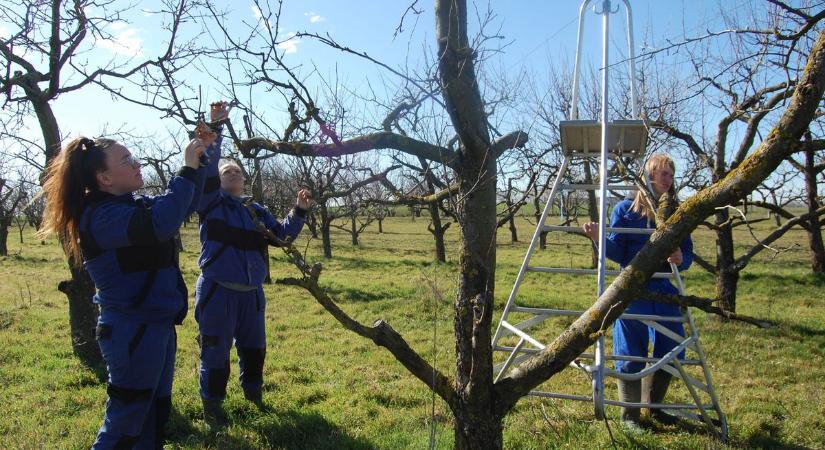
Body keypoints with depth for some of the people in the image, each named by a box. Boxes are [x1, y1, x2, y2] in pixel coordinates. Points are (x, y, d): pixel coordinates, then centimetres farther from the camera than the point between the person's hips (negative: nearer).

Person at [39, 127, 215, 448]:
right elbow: (160, 224, -37)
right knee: (125, 422, 3)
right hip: (133, 331, -9)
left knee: (155, 413, 20)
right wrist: (187, 169, -30)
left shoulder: (134, 205, 9)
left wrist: (200, 158, 6)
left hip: (156, 325, 9)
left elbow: (182, 204, 19)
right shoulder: (100, 216, -20)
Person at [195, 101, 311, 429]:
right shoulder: (211, 201, -2)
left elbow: (283, 234, 10)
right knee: (216, 352, 3)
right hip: (218, 291, -5)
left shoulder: (256, 211, 11)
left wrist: (299, 211, -6)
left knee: (254, 347, 19)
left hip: (252, 292, 5)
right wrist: (215, 127, -24)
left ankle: (253, 395, 40)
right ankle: (212, 406, 20)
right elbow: (205, 170, -17)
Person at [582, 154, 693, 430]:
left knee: (670, 351, 10)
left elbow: (688, 255, 6)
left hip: (665, 292, 4)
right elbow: (617, 253, -4)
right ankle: (629, 415, 20)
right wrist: (599, 238, -23)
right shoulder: (625, 209, -3)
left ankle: (654, 406, 33)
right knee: (630, 355, 3)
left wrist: (681, 260, -17)